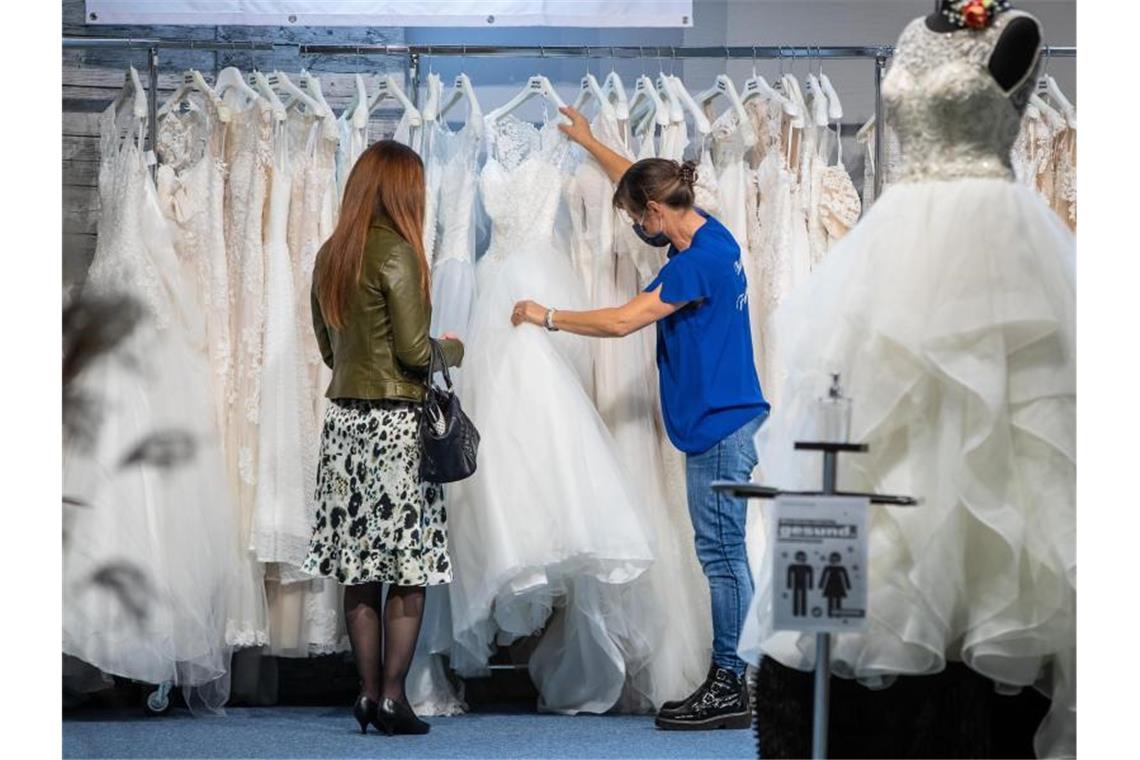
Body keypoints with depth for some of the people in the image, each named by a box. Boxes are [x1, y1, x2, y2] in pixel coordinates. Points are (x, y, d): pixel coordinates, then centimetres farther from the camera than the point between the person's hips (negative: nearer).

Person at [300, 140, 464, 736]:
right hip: (397, 422, -7)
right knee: (409, 572, -1)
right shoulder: (396, 253, -13)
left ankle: (368, 692, 10)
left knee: (360, 571, 8)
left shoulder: (330, 256, 9)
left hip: (345, 418, 7)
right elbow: (414, 350, -15)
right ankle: (392, 697, -2)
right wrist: (451, 351, 4)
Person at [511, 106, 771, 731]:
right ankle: (728, 684, 12)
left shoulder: (698, 262, -18)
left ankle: (730, 690, -5)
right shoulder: (712, 236, 11)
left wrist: (548, 317, -7)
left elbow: (624, 321, -18)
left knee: (722, 554, -7)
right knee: (723, 556, 9)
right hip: (724, 423, 10)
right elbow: (641, 182, 28)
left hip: (719, 428, -10)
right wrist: (589, 143, 39)